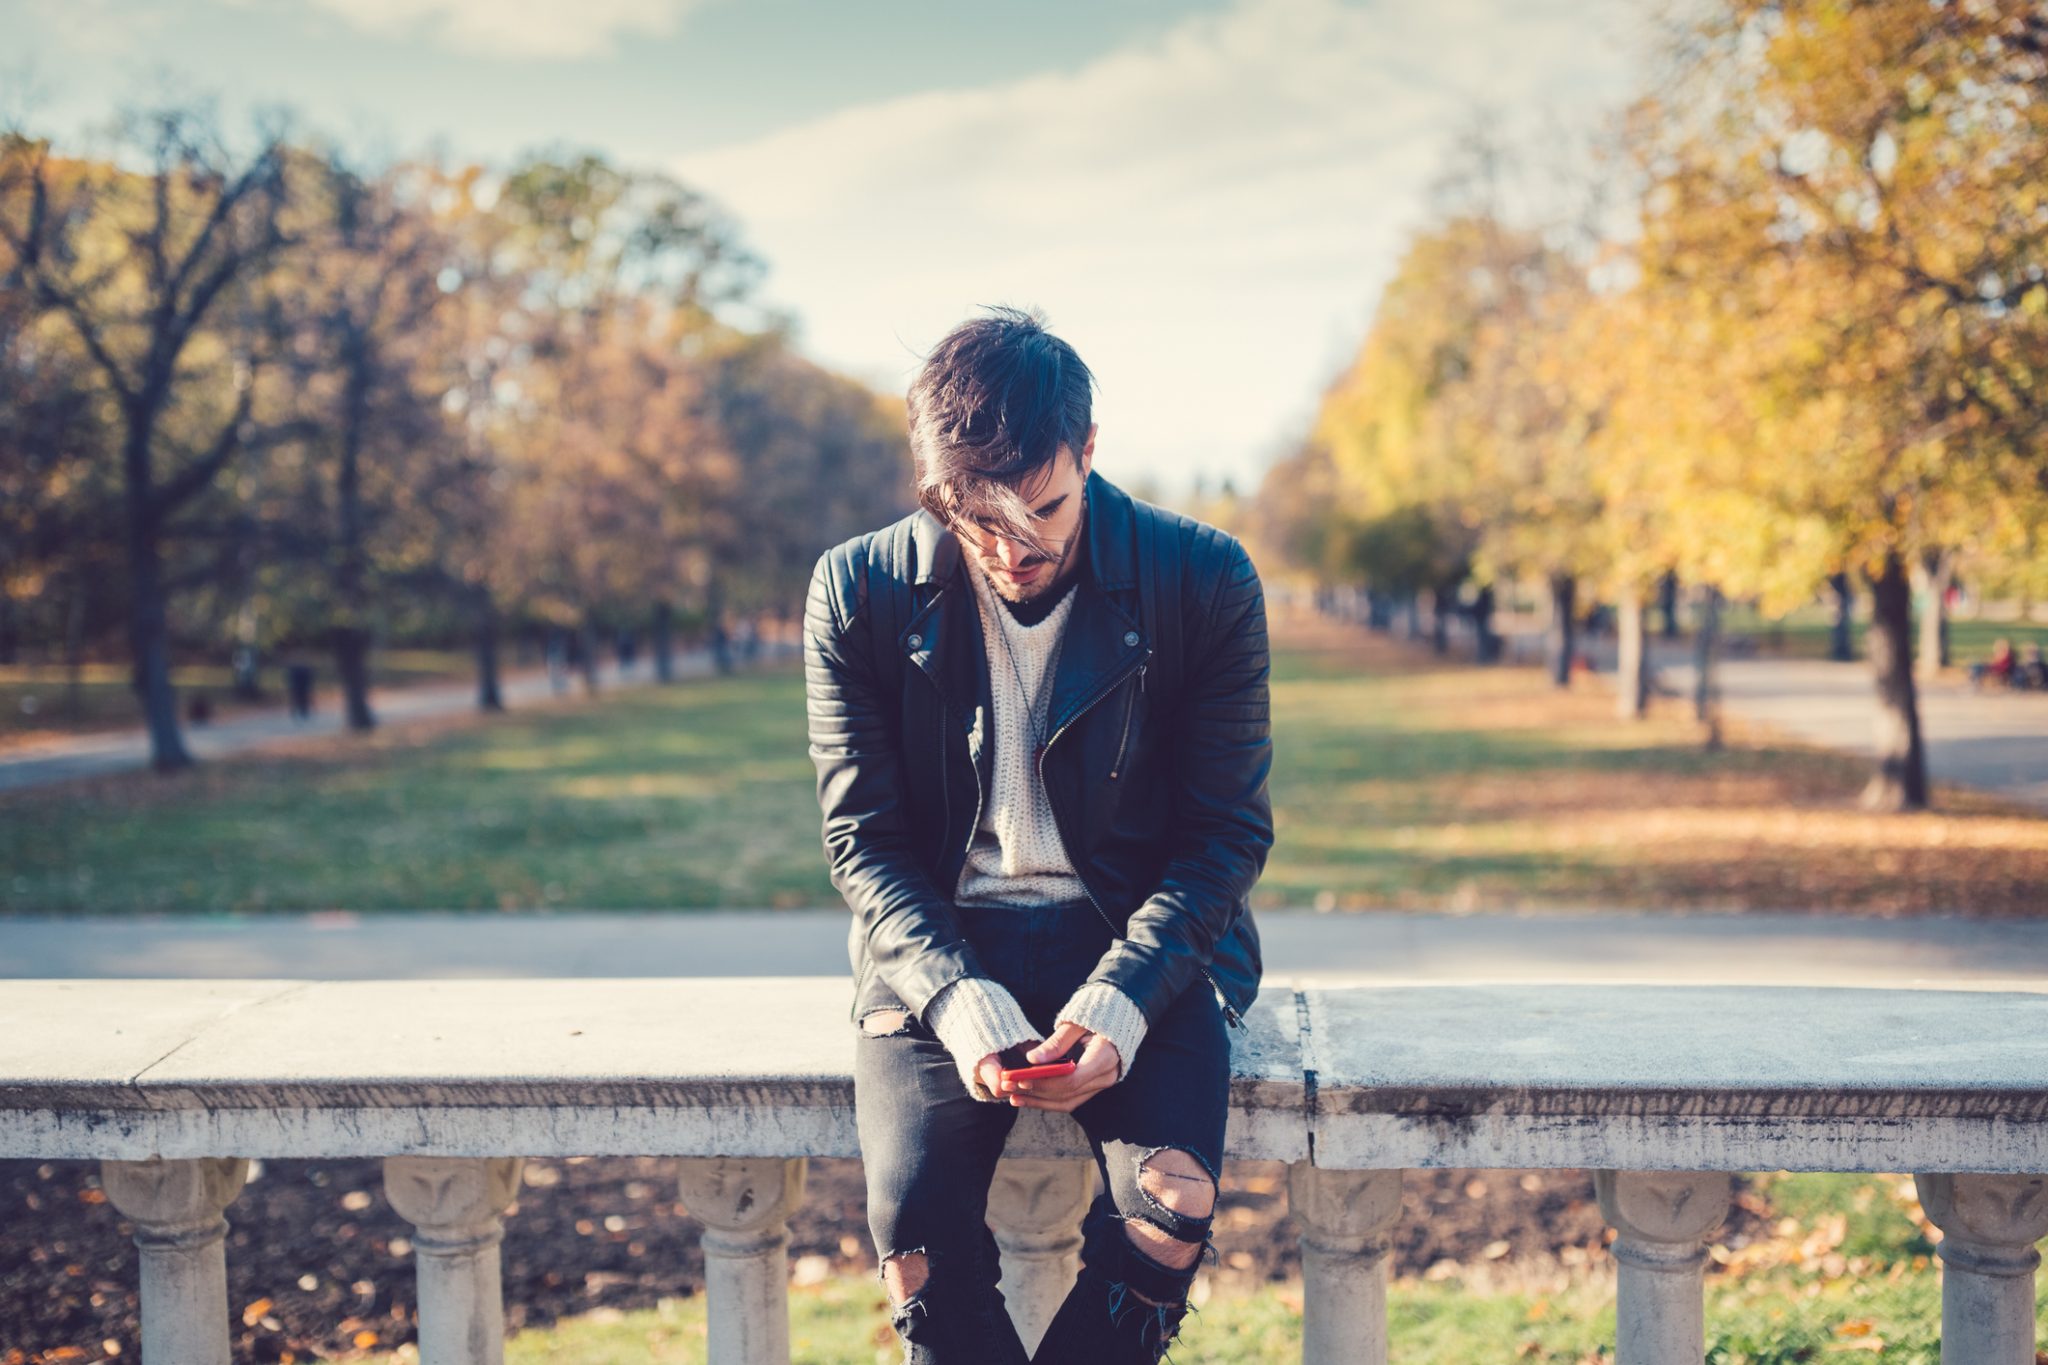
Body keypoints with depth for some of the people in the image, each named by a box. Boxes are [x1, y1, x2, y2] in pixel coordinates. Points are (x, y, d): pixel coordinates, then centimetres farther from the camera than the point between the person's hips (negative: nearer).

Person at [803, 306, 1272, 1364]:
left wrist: (1123, 995, -19)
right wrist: (952, 994, -19)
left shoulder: (1204, 580, -6)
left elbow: (1228, 829, -3)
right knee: (914, 1219, -26)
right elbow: (863, 839, 0)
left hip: (1142, 944, 0)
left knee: (1172, 1204, -28)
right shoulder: (857, 592, -4)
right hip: (940, 947, 1)